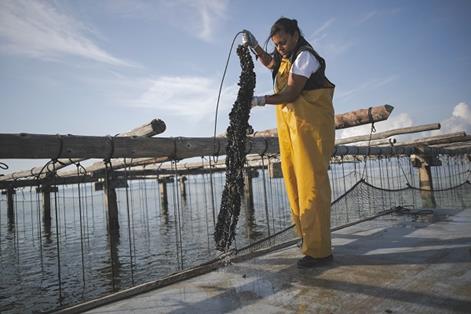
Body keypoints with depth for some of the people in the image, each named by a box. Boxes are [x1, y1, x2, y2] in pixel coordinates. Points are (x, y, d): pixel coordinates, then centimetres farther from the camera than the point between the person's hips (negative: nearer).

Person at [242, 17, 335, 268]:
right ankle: (306, 234, 19)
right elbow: (269, 62, 42)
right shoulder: (286, 57, 20)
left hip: (309, 123, -9)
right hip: (288, 123, 9)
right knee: (293, 180, 8)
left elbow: (290, 93, -17)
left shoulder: (304, 56, -7)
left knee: (311, 182, -13)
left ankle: (318, 250, -10)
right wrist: (254, 46, 26)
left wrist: (261, 100, -22)